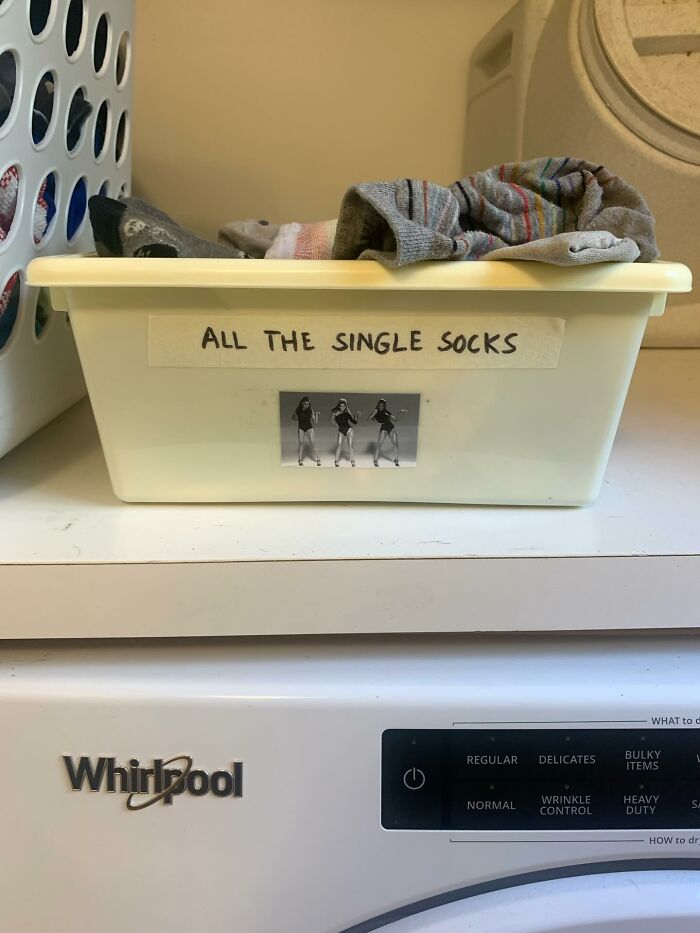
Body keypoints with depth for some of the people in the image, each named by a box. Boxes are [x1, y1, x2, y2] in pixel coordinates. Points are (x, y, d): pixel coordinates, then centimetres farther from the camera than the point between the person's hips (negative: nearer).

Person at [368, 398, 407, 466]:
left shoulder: (386, 412, 19)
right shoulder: (376, 413, 11)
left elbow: (396, 419, 20)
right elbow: (368, 419, -5)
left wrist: (401, 412, 12)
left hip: (391, 428, 3)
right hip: (383, 429, -3)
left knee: (396, 444, -6)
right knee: (379, 445, -12)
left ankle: (396, 461, 0)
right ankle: (376, 461, -3)